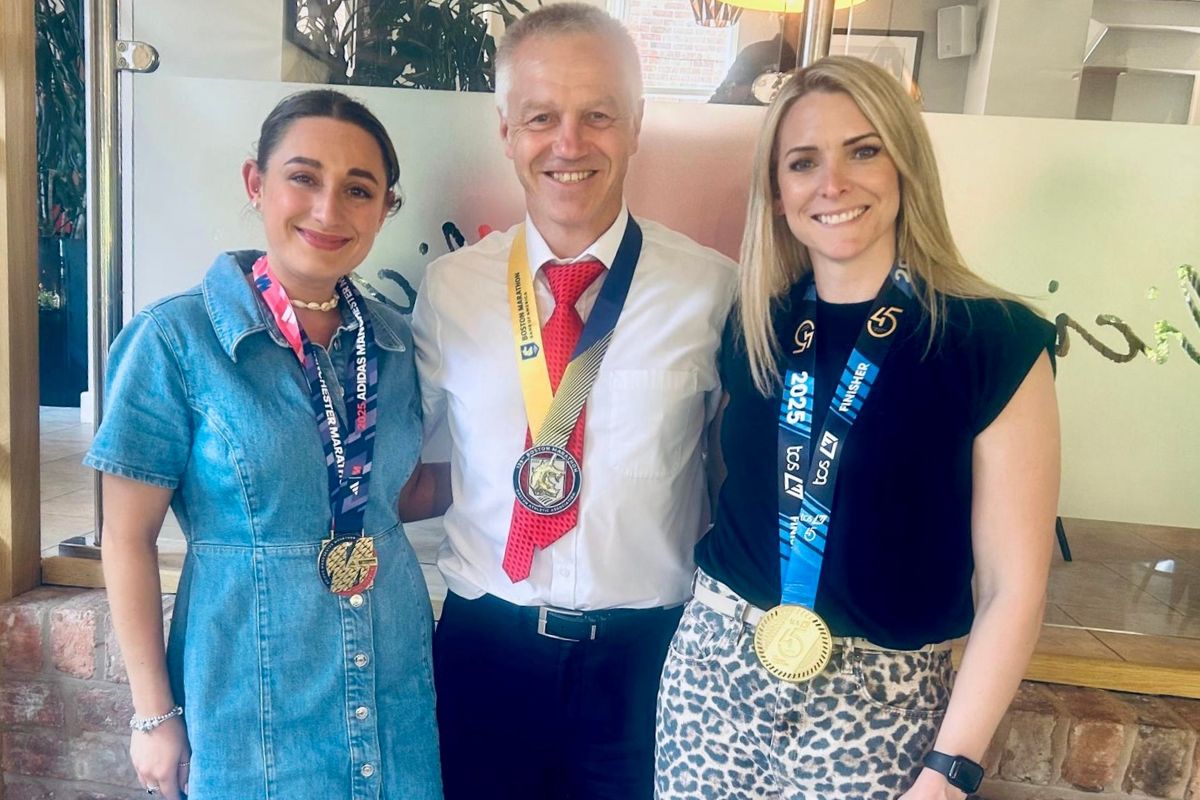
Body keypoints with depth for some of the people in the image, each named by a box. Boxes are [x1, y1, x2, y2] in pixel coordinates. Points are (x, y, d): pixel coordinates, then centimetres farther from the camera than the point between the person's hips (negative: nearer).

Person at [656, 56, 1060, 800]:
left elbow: (1014, 587, -11)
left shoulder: (995, 341, -12)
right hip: (714, 668, 4)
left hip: (877, 703, -3)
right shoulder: (754, 325, 0)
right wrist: (722, 612, 1)